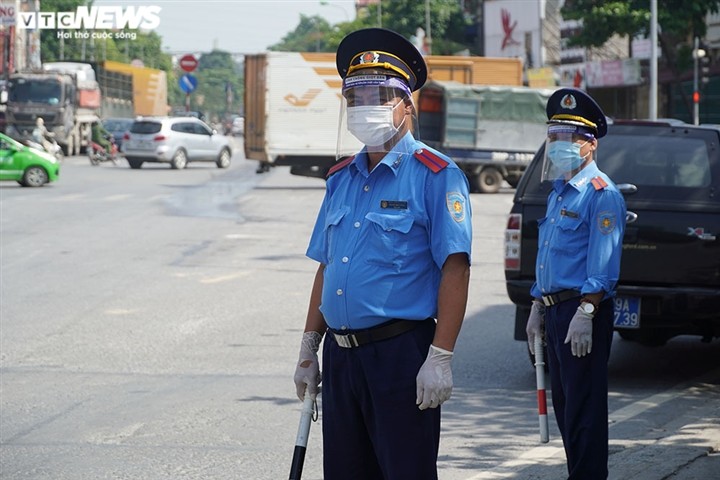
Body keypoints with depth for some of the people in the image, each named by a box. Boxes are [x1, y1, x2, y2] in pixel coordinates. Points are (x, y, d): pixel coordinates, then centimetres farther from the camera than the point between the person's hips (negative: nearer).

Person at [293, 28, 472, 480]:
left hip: (400, 355, -7)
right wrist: (309, 347, 15)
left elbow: (455, 271, -14)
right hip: (340, 355, 7)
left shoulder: (435, 175, -8)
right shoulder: (341, 178, 14)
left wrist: (440, 358, -20)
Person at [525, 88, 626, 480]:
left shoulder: (601, 194, -10)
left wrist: (585, 313, -25)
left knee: (584, 407, -8)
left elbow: (603, 263, -18)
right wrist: (537, 308, 21)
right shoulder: (558, 192, 19)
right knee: (564, 403, 13)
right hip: (555, 309, 10)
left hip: (583, 312, -10)